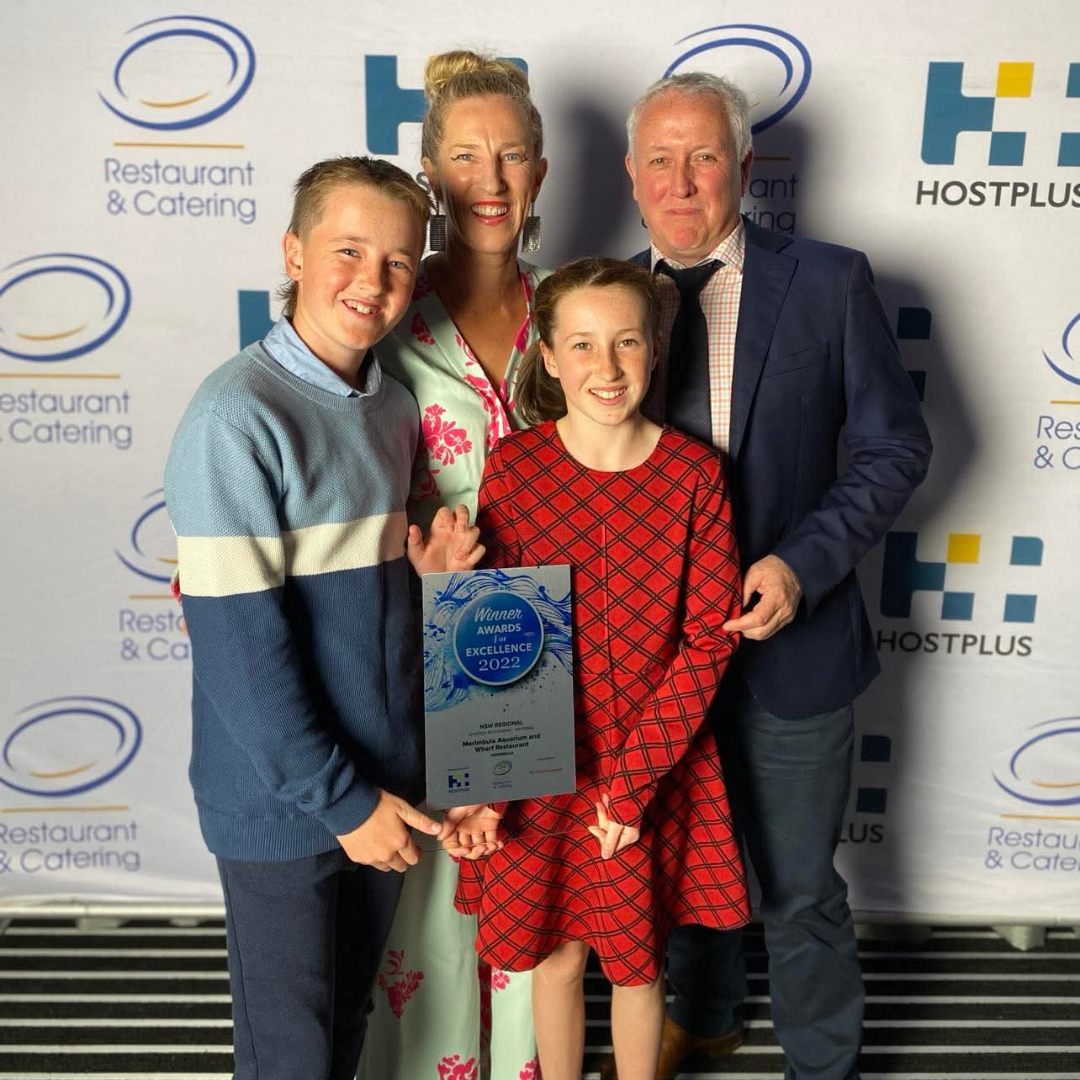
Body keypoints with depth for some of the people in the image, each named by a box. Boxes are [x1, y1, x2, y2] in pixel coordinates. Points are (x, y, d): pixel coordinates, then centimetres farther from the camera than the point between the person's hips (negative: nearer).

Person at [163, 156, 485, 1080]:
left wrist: (424, 568, -7)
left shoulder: (393, 406, 4)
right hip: (281, 798, -6)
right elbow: (235, 642, -21)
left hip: (383, 778, 6)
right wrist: (339, 797, -17)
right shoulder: (237, 417, -19)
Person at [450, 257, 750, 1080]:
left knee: (637, 963, 17)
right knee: (556, 956, 18)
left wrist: (632, 778, -13)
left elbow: (709, 637, -9)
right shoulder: (513, 466, -8)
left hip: (657, 764, 0)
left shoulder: (694, 472, -9)